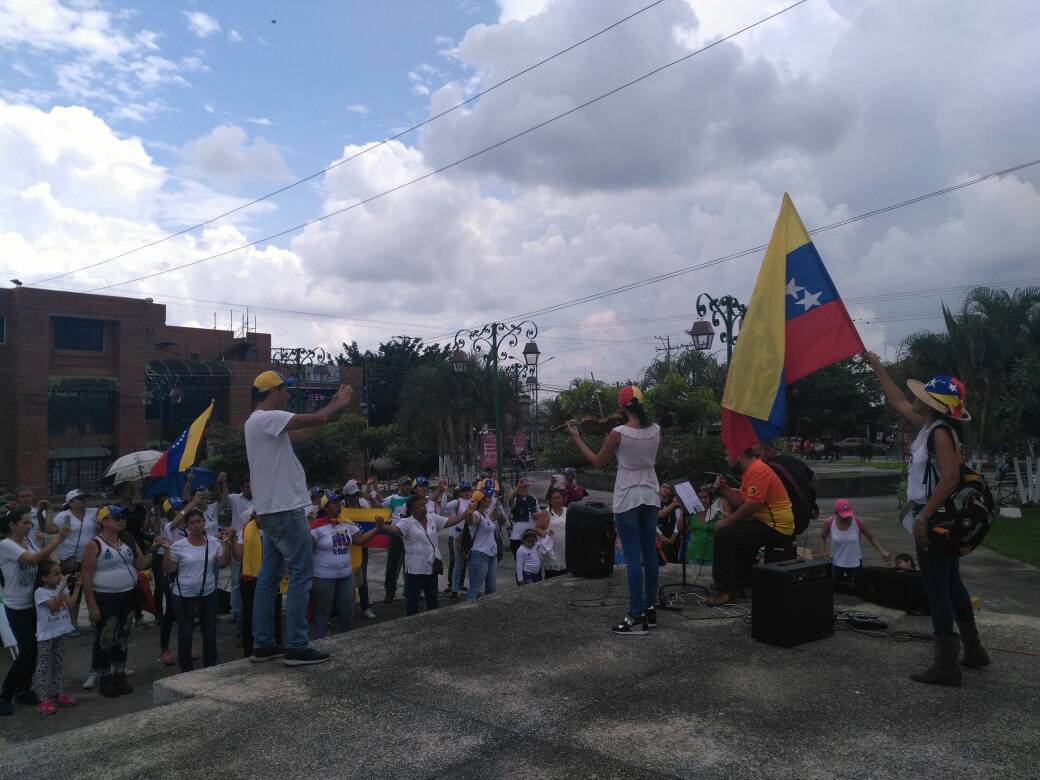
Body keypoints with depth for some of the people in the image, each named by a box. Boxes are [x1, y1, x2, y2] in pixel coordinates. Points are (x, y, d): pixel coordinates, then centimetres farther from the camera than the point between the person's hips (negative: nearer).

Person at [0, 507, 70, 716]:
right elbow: (35, 559, -30)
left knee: (33, 650, 10)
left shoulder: (28, 541, 7)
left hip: (33, 605, 7)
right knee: (28, 651, -9)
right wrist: (58, 540, -32)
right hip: (17, 608, -7)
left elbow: (43, 559, -1)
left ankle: (23, 691, 24)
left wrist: (58, 539, -14)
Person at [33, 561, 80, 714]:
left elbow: (71, 602, 1)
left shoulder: (61, 588, 4)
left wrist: (77, 585, -2)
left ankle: (58, 694, 22)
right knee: (43, 666, -3)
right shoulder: (40, 592, -17)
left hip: (60, 632, 7)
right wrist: (62, 588, -36)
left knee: (59, 664, 13)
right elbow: (54, 606, -28)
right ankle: (43, 700, -3)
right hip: (45, 635, -7)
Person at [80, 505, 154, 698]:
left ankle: (120, 675, 24)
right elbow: (87, 577, -12)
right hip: (105, 598, -5)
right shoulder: (95, 545, -11)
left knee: (123, 637, 13)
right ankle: (104, 679, 14)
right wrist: (92, 605, -15)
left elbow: (141, 564, 8)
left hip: (127, 596, 6)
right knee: (105, 639, 1)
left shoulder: (129, 542, 6)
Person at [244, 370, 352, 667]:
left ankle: (263, 644, 19)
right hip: (286, 509, -11)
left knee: (269, 575, 13)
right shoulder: (267, 418, -16)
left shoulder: (260, 421, 17)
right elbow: (315, 419, -22)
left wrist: (332, 407, 20)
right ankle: (297, 647, -4)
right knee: (301, 574, -6)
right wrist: (339, 405, -2)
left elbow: (302, 434, 22)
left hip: (271, 511, 11)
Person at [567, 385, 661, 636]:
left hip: (627, 499, -5)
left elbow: (597, 462, -4)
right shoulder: (655, 430, -1)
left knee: (633, 556, -4)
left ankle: (637, 617, -3)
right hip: (650, 497, 5)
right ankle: (650, 609, 22)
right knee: (650, 553, 12)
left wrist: (576, 437, 3)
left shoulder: (618, 433, -15)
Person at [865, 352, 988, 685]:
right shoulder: (929, 427, 8)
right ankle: (973, 650, 32)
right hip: (941, 520, 10)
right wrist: (876, 366, 24)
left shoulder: (940, 432, -18)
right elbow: (897, 401, 21)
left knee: (936, 590, -4)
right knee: (951, 585, 20)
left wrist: (924, 516, -27)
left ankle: (945, 665, 3)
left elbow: (950, 478, -28)